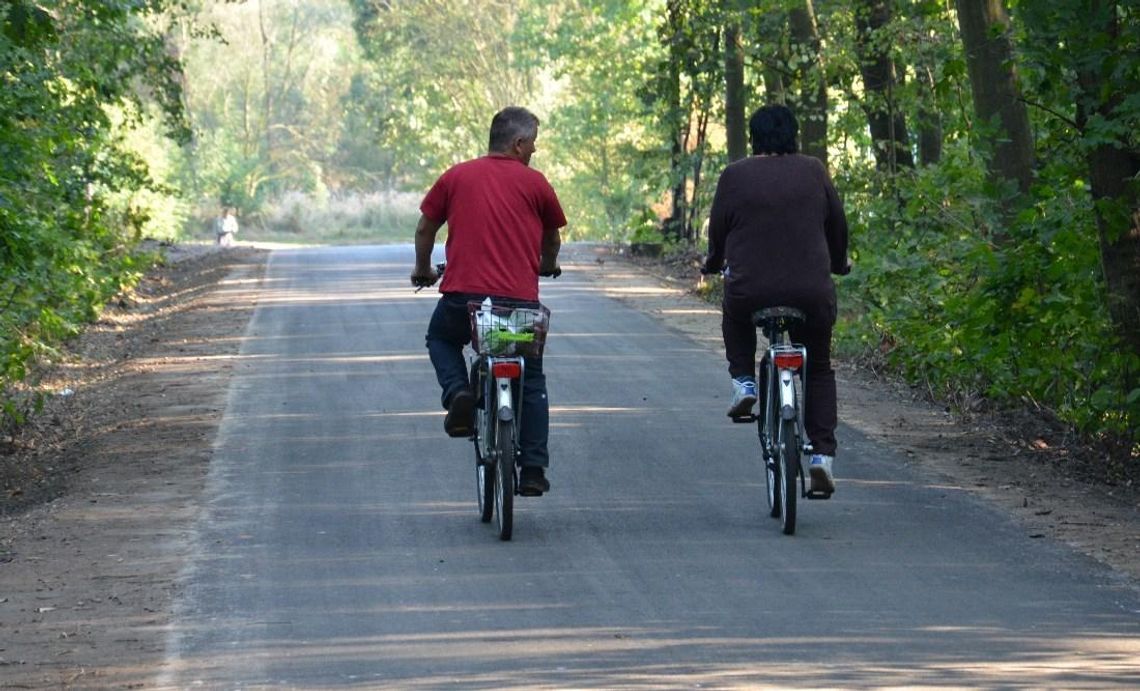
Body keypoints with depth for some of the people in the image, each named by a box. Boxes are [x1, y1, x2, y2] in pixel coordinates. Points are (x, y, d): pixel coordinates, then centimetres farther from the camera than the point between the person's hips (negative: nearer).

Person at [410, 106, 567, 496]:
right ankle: (533, 470, 9)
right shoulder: (534, 182, 5)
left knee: (441, 339, 32)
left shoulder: (456, 176, 8)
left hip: (462, 294, 1)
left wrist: (423, 270, 34)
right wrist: (548, 266, 40)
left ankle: (457, 393, 3)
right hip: (520, 299, -1)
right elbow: (552, 237, 17)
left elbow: (425, 229, 15)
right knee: (532, 381, 17)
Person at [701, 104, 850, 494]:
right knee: (819, 369, 17)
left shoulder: (734, 176, 1)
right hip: (812, 294, 1)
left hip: (749, 291, -1)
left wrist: (713, 264, 28)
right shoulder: (814, 172, 5)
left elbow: (718, 229, 7)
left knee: (735, 315, 35)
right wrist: (839, 264, 32)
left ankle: (743, 381, 17)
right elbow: (837, 224, 13)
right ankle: (822, 453, 4)